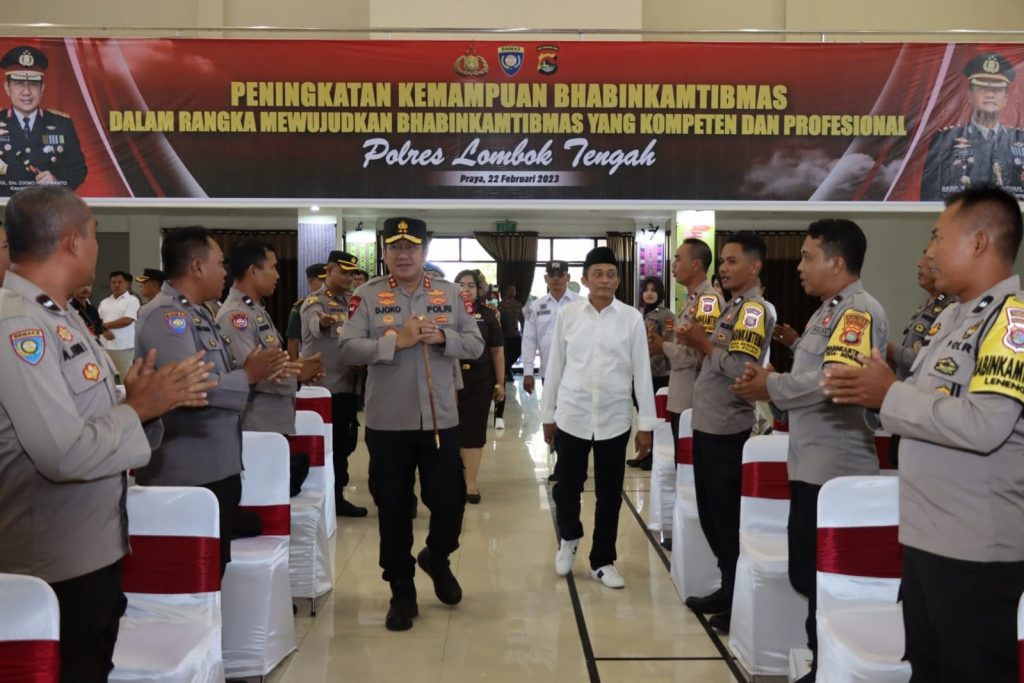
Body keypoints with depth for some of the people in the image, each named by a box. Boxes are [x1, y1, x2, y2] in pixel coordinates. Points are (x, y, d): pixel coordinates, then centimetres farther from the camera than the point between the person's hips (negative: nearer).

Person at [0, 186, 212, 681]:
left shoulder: (57, 315, 10)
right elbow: (64, 453, -28)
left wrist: (140, 401, -5)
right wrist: (142, 408, -16)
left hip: (92, 550, 9)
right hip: (54, 566, -9)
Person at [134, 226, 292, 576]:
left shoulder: (197, 313, 15)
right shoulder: (166, 315, -17)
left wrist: (260, 369, 2)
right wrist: (248, 375, -16)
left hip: (216, 467, 10)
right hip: (189, 474, -10)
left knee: (215, 567, 18)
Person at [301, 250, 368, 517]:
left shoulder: (349, 303, 14)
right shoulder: (314, 302, -10)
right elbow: (315, 324, -34)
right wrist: (323, 322, -56)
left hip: (347, 386, 7)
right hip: (322, 388, -7)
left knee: (343, 443, 12)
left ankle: (337, 497, 23)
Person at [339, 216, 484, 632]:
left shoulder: (450, 294, 4)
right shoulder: (367, 296, -3)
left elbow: (475, 344, 3)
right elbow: (348, 350, -11)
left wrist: (443, 337, -15)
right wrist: (397, 339, -20)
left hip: (441, 420, 2)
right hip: (387, 423, -1)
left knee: (450, 501, 7)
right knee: (393, 510, 8)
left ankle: (436, 558, 39)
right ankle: (401, 593, 24)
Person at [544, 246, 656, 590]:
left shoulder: (632, 318, -3)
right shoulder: (567, 314, -1)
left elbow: (642, 371, -1)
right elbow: (555, 366, 4)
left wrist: (646, 425, -1)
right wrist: (548, 414, 7)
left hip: (615, 418, 0)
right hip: (572, 415, 0)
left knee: (610, 493, 8)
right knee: (567, 486, 9)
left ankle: (602, 561, 26)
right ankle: (568, 538, 39)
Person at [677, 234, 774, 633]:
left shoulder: (755, 310, -14)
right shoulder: (732, 308, 16)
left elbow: (741, 368, -25)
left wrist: (704, 344, -13)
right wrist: (698, 345, 2)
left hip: (728, 429, -9)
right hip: (707, 424, 10)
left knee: (729, 517, 1)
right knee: (711, 513, 16)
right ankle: (729, 590, 29)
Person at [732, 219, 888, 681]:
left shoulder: (858, 311, -14)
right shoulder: (830, 310, 18)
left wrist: (771, 387, -14)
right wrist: (770, 377, 5)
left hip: (835, 468, -10)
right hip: (812, 462, 10)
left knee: (826, 578, -1)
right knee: (806, 572, 16)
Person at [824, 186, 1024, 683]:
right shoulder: (951, 318, 12)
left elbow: (983, 426, -28)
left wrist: (890, 395, -18)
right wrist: (871, 395, -1)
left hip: (978, 549, -9)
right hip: (927, 536, 9)